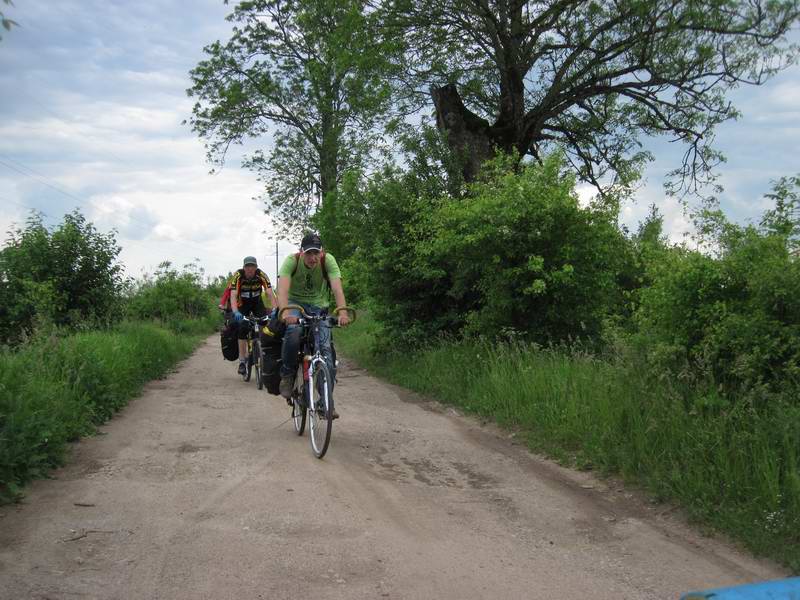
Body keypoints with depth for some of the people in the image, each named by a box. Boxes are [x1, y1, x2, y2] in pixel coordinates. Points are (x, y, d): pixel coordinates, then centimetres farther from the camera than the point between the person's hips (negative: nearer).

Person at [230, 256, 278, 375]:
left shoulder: (261, 275, -27)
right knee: (242, 328, -14)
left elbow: (270, 293, -33)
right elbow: (233, 296, -37)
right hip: (242, 304, -1)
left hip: (257, 302, 1)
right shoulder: (238, 275, -29)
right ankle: (242, 361, -8)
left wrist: (275, 310, -49)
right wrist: (235, 312, -54)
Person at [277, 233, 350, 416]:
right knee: (293, 333, -34)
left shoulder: (328, 260, -21)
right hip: (295, 303, -1)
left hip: (318, 306, 2)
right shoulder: (292, 261, -23)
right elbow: (283, 288, -36)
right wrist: (285, 311, -55)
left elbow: (337, 287, -31)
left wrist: (342, 312, -49)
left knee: (325, 348, -12)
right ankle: (287, 375, -10)